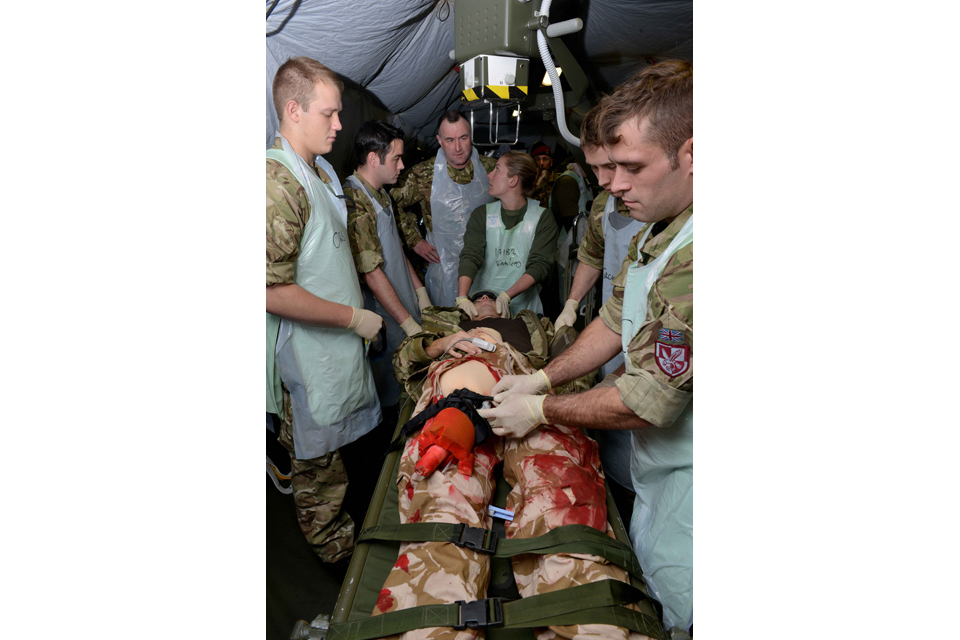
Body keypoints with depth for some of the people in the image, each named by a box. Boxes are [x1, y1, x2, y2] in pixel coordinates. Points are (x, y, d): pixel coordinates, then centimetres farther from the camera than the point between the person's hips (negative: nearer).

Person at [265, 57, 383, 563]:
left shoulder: (320, 170, 9)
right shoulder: (277, 182, -23)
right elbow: (273, 292, -27)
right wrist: (354, 317, -18)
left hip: (338, 343, 9)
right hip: (310, 355, -9)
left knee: (331, 454, 24)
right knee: (318, 467, 11)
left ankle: (339, 535, 44)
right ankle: (336, 552, 31)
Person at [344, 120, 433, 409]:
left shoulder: (380, 195, 11)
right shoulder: (355, 203, -21)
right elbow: (372, 273, -23)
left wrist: (420, 291, 15)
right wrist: (409, 324, -20)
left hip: (405, 306, 9)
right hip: (386, 320, -9)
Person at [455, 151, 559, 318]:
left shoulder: (543, 219, 1)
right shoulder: (481, 215, 7)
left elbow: (540, 265, -8)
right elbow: (470, 256, -6)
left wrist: (506, 296, -22)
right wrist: (462, 298, -23)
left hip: (522, 306, -1)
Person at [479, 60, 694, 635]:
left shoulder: (692, 257, -33)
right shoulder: (659, 231, 1)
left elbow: (649, 400, -29)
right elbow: (617, 320, 11)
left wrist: (541, 409, -14)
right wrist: (545, 377, 4)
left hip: (686, 478, -8)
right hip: (655, 461, 9)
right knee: (645, 566, 26)